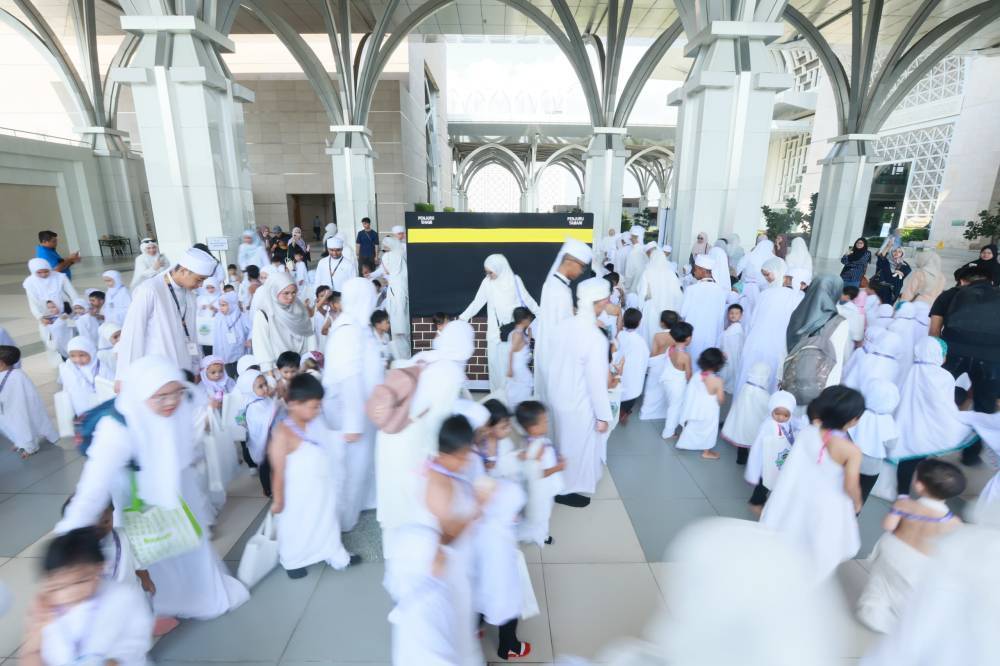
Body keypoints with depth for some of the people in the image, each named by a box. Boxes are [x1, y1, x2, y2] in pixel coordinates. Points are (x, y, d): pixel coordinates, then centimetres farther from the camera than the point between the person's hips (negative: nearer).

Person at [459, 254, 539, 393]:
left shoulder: (514, 280, -5)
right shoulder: (487, 282, -1)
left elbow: (527, 299, 3)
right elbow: (477, 302, 5)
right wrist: (463, 317, 3)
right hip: (495, 329, 2)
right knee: (495, 359, 1)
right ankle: (498, 391, 12)